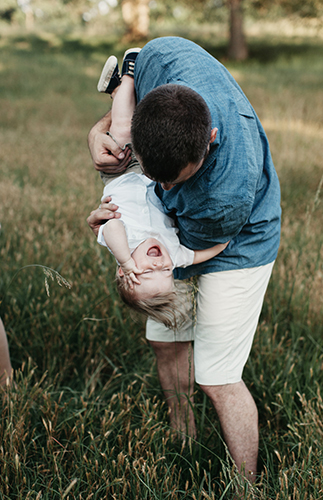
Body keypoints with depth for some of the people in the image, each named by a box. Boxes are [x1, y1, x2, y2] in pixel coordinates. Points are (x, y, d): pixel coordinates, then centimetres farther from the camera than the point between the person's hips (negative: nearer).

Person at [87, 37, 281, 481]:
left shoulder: (230, 193, -44)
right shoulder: (163, 57, -32)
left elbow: (187, 251, -22)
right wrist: (100, 129, -21)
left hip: (237, 247, -7)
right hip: (182, 230, 7)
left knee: (217, 380, -4)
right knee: (166, 341, 17)